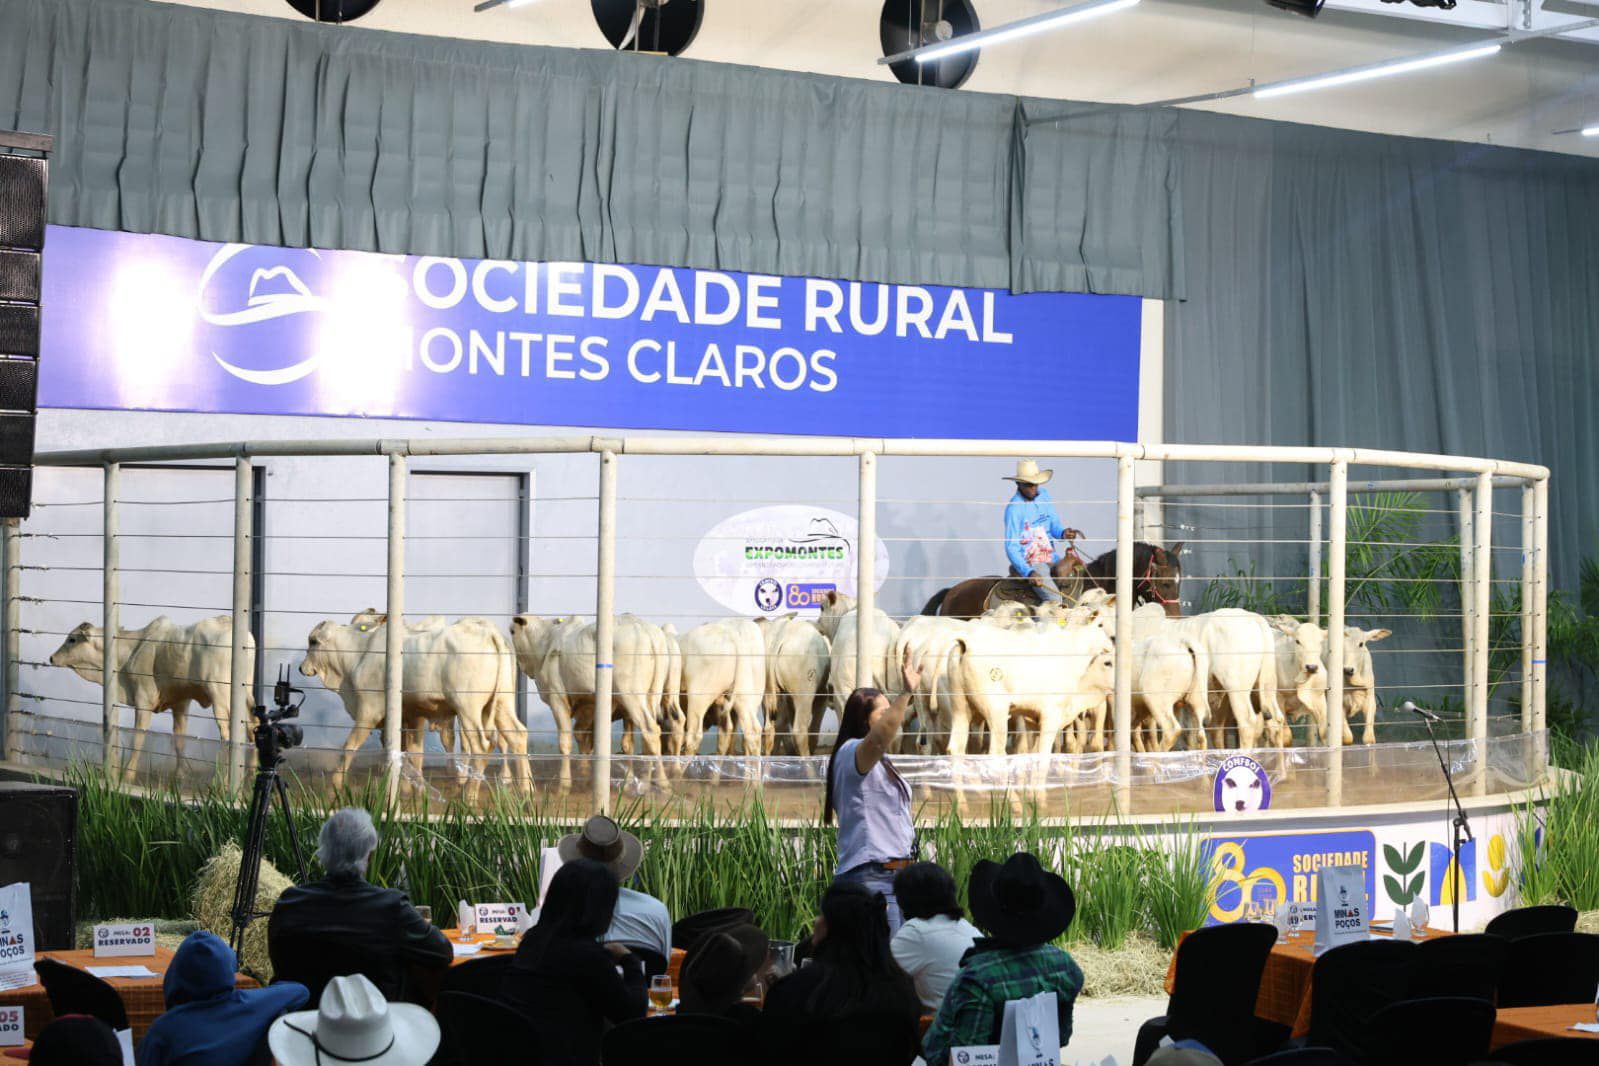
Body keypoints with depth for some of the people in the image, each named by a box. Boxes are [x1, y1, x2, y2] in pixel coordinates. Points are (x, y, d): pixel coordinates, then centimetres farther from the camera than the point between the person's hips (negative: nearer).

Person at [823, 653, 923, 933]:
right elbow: (881, 737, -33)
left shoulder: (877, 763, 24)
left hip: (893, 875, 10)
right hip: (870, 877, -10)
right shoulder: (852, 753, -9)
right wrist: (906, 694, -36)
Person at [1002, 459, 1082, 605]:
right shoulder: (1014, 508, -12)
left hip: (1051, 559, 8)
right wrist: (1028, 573, -31)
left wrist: (1063, 533, -13)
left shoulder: (1044, 495, 7)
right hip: (1030, 564, -7)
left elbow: (1054, 526, 13)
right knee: (1055, 601, -24)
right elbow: (1011, 548, -17)